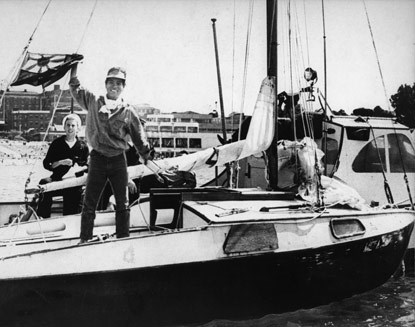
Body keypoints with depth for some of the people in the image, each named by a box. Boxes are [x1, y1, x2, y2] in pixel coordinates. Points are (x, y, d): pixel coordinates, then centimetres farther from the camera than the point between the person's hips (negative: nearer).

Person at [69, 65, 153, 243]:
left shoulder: (128, 111, 5)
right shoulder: (93, 102, 6)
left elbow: (139, 136, 11)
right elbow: (75, 89, 14)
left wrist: (148, 155, 10)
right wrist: (74, 67, 10)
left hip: (118, 159, 1)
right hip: (98, 158, -1)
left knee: (123, 203, 6)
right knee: (89, 203, 2)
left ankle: (123, 238, 17)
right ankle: (84, 239, 11)